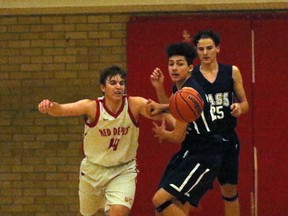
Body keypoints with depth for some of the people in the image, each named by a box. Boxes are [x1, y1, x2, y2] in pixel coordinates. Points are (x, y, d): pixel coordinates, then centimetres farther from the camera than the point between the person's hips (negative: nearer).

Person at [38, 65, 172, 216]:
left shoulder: (134, 105, -18)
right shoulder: (92, 107, -21)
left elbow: (162, 114, -33)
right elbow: (61, 110, -35)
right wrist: (49, 105, -58)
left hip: (124, 170, -1)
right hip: (94, 169, 1)